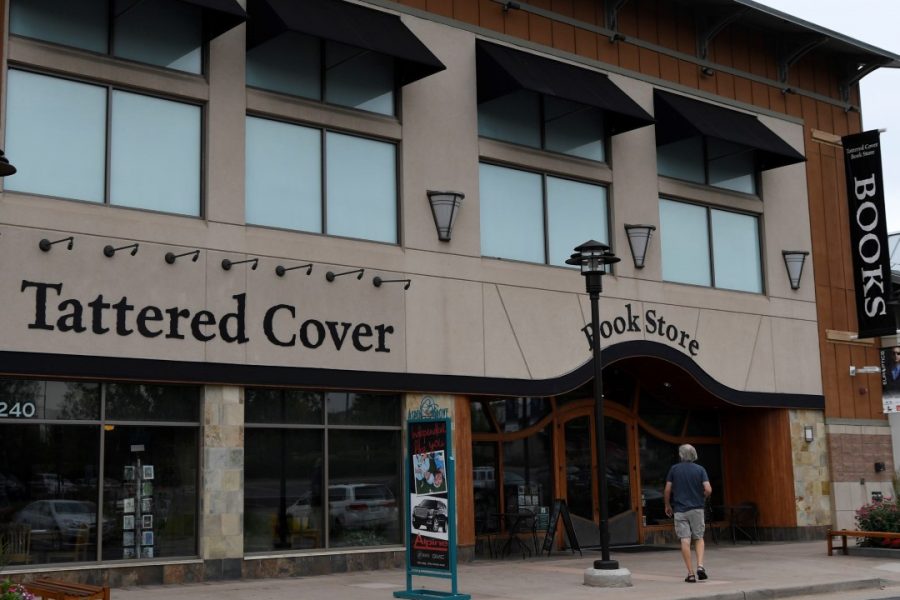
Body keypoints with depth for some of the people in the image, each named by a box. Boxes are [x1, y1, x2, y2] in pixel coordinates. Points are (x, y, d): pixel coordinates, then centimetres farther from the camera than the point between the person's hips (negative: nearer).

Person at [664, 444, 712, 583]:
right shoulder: (700, 469, 0)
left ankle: (691, 573, -2)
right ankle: (700, 566, -6)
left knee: (685, 541, -1)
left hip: (680, 509, 0)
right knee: (699, 538, 13)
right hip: (697, 509, 1)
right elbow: (708, 489, -9)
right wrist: (701, 498, 12)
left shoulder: (674, 469, 0)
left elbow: (667, 490, -2)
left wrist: (668, 506, 13)